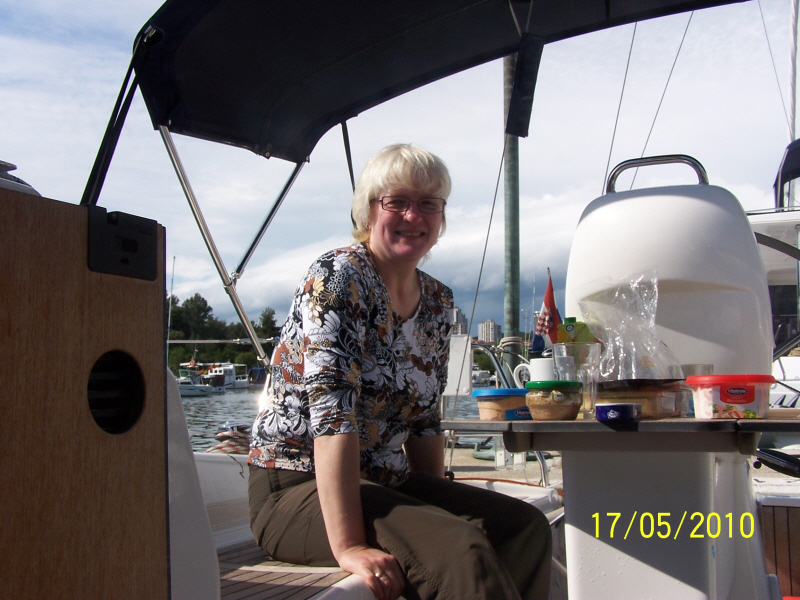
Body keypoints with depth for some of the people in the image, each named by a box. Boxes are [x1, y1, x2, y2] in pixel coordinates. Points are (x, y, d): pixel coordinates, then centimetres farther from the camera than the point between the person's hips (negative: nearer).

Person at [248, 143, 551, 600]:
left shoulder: (438, 302, 8)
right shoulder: (339, 277, -14)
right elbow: (332, 409, -25)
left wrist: (441, 504, 5)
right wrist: (349, 545, -30)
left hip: (384, 482, 8)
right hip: (299, 488, -7)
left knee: (526, 526, -7)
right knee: (459, 549, -27)